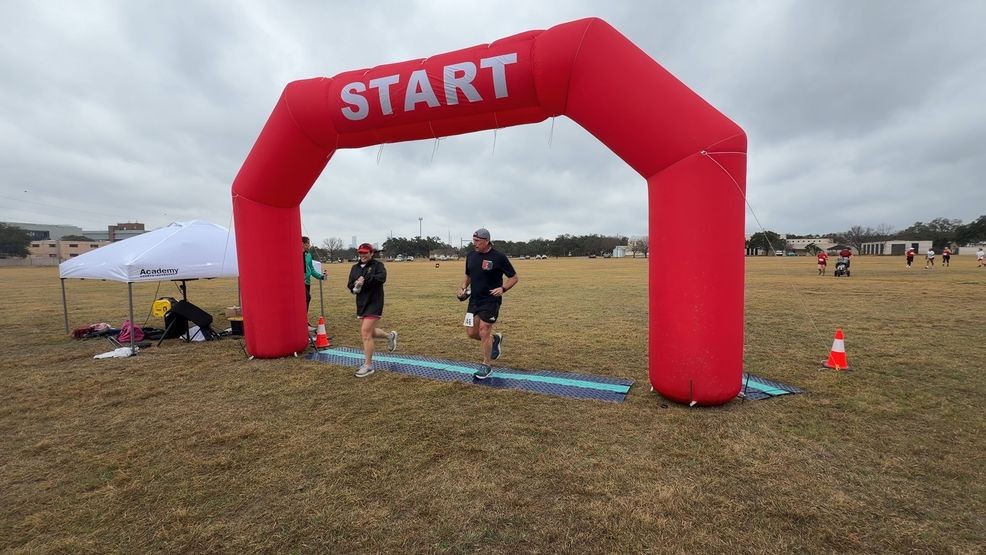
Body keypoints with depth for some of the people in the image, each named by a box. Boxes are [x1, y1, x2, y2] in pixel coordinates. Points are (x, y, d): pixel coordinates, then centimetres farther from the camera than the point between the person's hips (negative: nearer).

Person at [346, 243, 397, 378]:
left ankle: (368, 366, 1)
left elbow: (381, 278, -26)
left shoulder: (378, 265, -6)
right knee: (368, 332, 16)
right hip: (361, 304, 7)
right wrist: (355, 286, -16)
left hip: (374, 304, -7)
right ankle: (390, 336, 42)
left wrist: (364, 280, -26)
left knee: (365, 333, -10)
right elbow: (350, 284, 5)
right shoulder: (355, 267, 12)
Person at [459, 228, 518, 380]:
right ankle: (495, 339, 34)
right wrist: (463, 287, 1)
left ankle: (487, 367, 14)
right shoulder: (471, 256, 4)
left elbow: (514, 278, -5)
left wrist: (503, 289, -22)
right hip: (474, 299, 6)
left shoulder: (499, 257, -12)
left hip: (491, 300, -6)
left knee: (484, 332, -6)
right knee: (471, 332, 5)